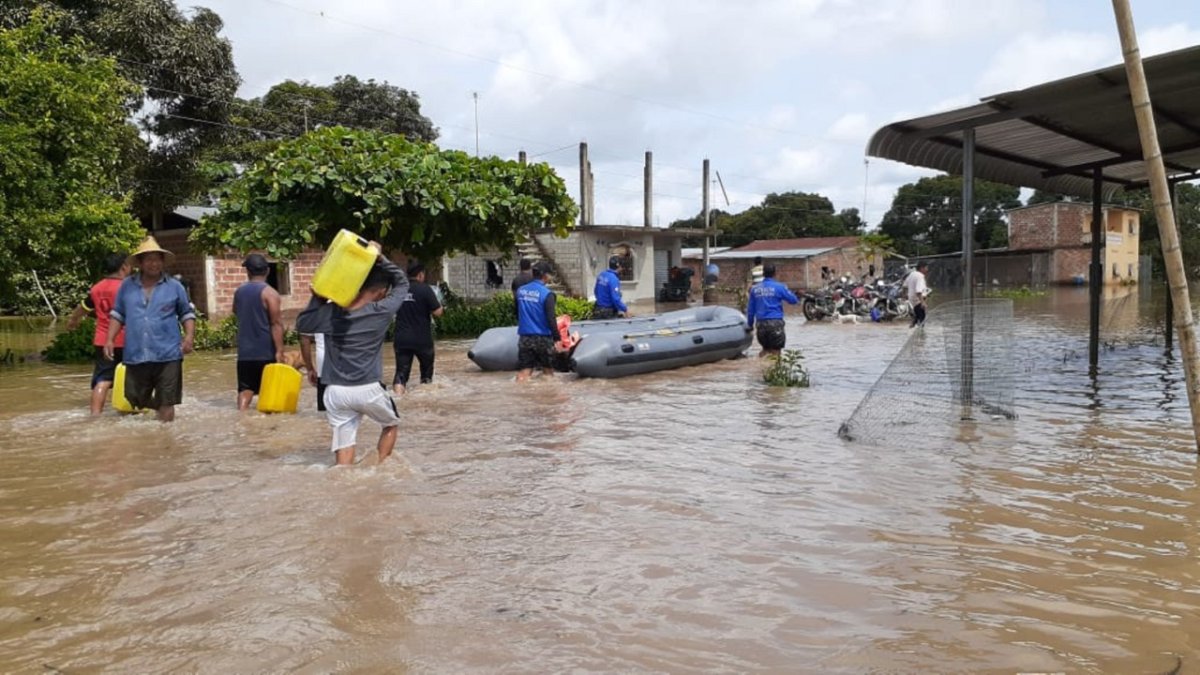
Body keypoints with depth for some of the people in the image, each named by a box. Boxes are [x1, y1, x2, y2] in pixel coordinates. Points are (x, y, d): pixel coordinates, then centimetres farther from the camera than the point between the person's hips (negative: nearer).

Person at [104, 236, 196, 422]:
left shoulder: (174, 286, 2)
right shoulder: (127, 285, 6)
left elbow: (187, 314, 7)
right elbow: (118, 314, 13)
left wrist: (189, 336, -9)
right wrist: (110, 339, 2)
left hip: (167, 355, -2)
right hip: (135, 355, 3)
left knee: (166, 403, 1)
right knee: (135, 399, 13)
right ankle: (161, 408, 42)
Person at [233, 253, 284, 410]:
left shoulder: (239, 292, 9)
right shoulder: (269, 293, -9)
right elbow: (276, 324, -16)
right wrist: (279, 350, -16)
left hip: (245, 351, 4)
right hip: (266, 351, -4)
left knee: (245, 388, 4)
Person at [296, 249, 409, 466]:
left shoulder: (330, 312, -2)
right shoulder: (382, 311, -8)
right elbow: (403, 282, 5)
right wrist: (380, 257, 1)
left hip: (336, 392, 2)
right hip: (369, 390, -2)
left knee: (343, 447, 5)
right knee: (391, 424, 26)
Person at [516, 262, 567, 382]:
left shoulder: (520, 290, 6)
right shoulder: (547, 294, -12)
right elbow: (551, 319, -17)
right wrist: (557, 338, -13)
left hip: (524, 337, 5)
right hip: (543, 338, -4)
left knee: (523, 373, 3)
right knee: (548, 371, 13)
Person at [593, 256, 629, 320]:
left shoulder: (601, 275, 4)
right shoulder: (613, 279, -21)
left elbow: (596, 292, 15)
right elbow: (616, 299, -24)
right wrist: (625, 309, -14)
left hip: (598, 310, 8)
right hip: (609, 313, -8)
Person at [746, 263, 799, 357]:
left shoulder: (755, 288, 6)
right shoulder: (779, 287, -5)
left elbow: (750, 309, 9)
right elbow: (793, 300, 0)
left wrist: (750, 326, 18)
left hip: (761, 324, 4)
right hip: (775, 322, -4)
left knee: (765, 349, 20)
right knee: (775, 351, -1)